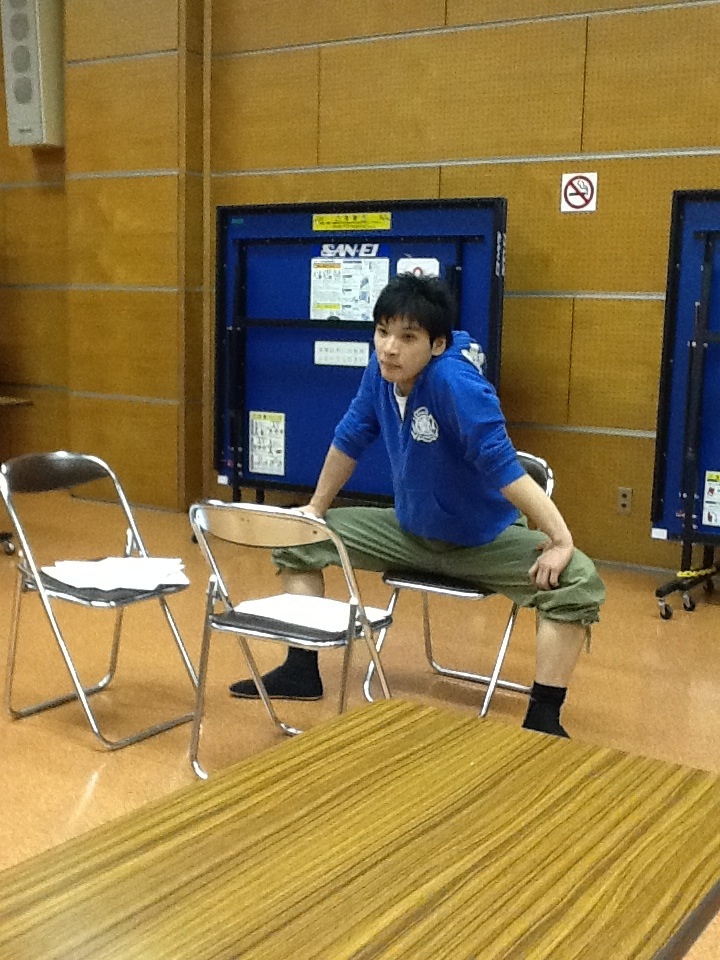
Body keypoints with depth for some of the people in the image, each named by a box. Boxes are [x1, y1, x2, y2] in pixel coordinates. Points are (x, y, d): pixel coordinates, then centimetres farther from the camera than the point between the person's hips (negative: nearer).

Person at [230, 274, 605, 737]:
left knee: (578, 583, -31)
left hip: (484, 540, -6)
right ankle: (302, 670, 17)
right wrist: (315, 509, 8)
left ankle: (542, 720, -19)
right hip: (410, 530, 6)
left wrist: (561, 540, -39)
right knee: (298, 540, 6)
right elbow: (350, 439, 1)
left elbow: (503, 466, -36)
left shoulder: (455, 382, -32)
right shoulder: (381, 371, -13)